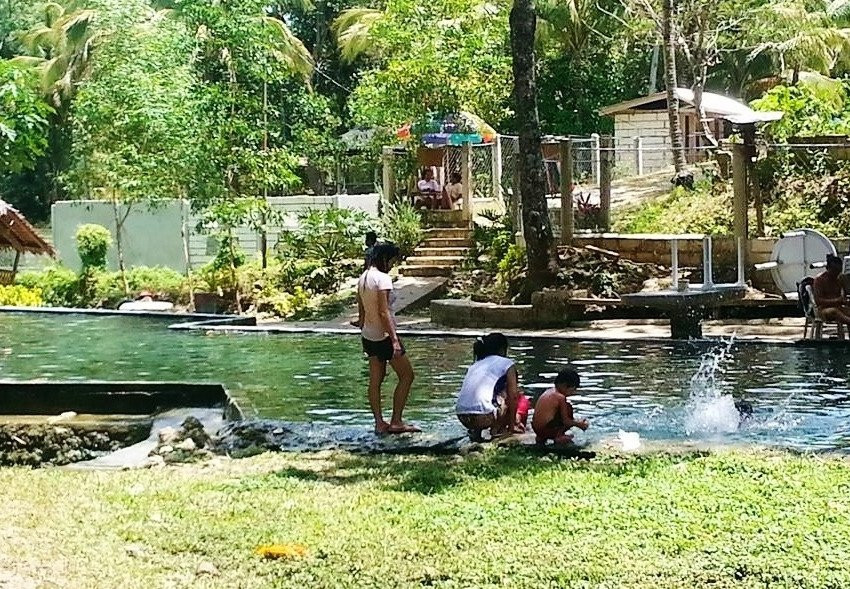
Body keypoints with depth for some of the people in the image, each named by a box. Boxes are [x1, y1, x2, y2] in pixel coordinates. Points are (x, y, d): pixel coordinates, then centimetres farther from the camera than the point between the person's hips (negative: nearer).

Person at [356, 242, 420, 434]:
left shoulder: (363, 278, 7)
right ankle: (396, 422, 4)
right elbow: (384, 312, -23)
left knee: (376, 380, 12)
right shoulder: (383, 278, -18)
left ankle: (379, 423, 13)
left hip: (368, 335, 9)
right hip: (384, 336, -9)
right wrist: (395, 340, -22)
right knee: (407, 375, 4)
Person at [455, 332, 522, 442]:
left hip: (462, 418, 6)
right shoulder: (506, 363, 10)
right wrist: (512, 425, 16)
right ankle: (497, 430, 10)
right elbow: (513, 396, 6)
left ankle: (475, 431, 14)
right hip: (483, 417, -6)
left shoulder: (476, 364, 28)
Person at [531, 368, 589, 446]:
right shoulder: (560, 397, -12)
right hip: (546, 430, -8)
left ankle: (541, 438, 18)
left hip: (536, 429, 8)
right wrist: (578, 424, 9)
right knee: (568, 408, 1)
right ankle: (559, 437, -2)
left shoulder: (548, 392, 13)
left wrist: (575, 421, 27)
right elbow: (565, 421, -9)